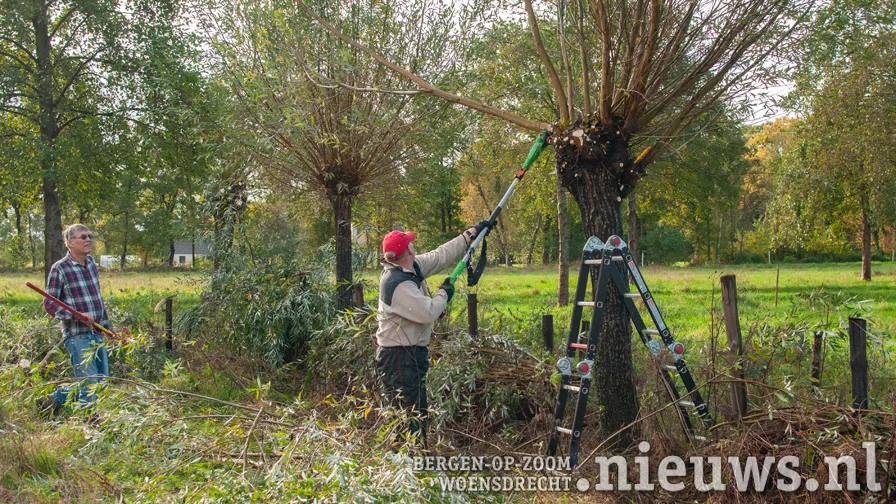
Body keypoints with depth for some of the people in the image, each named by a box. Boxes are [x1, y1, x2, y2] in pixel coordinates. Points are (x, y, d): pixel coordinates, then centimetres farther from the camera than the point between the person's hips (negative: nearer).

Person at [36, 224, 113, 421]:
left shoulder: (91, 263, 11)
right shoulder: (59, 269, -9)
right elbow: (49, 304, -9)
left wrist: (107, 324, 20)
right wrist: (77, 316, -21)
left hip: (97, 334, 7)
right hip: (77, 336, -7)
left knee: (101, 380, 12)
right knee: (89, 382, -7)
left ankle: (51, 401, 27)